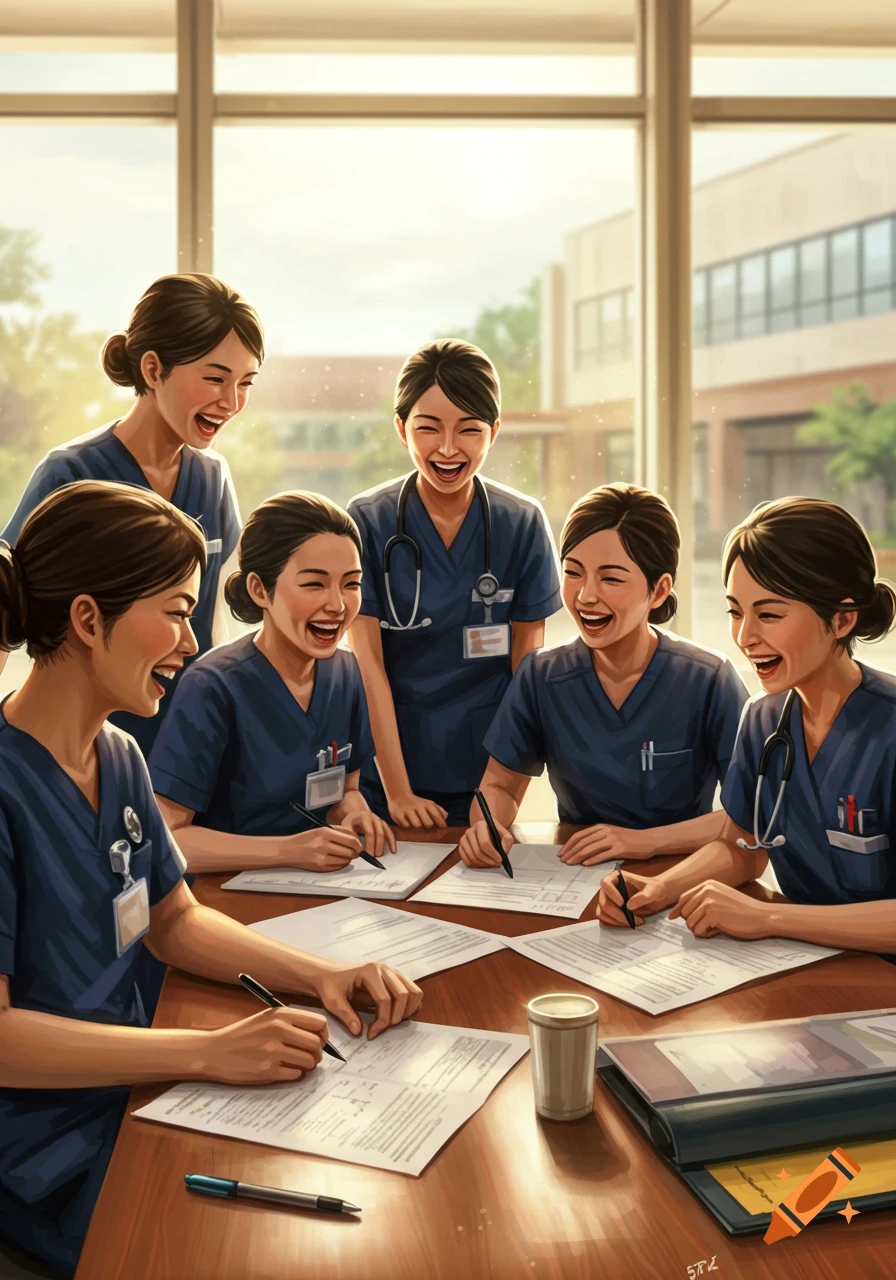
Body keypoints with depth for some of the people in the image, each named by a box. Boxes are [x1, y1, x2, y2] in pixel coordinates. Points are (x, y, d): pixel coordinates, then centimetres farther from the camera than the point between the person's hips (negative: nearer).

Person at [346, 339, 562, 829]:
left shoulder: (523, 523, -5)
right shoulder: (367, 521, -8)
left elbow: (526, 662, -2)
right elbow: (368, 662, -10)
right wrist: (397, 791, -13)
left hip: (484, 775, 1)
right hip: (387, 775, -1)